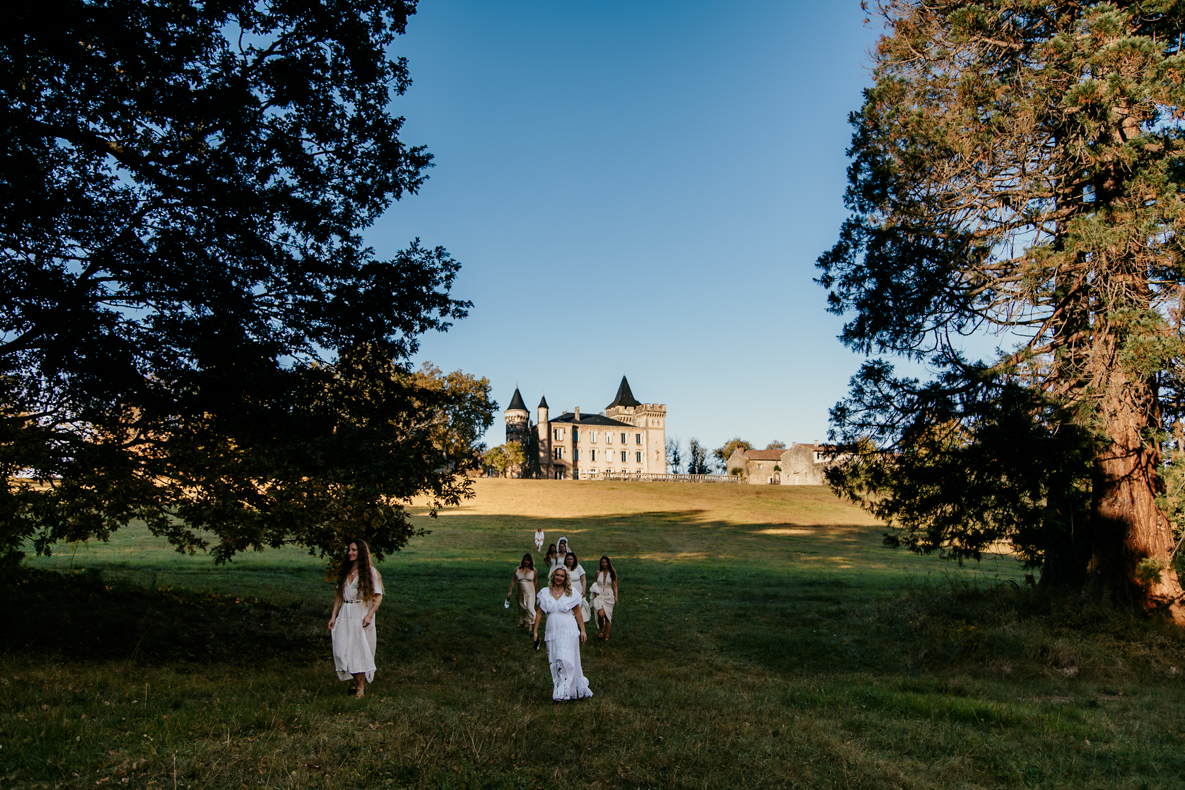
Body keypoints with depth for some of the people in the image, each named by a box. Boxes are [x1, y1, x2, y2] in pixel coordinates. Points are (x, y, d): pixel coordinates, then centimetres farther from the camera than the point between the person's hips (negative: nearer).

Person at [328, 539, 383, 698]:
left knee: (360, 651, -4)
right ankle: (356, 681, 17)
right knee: (342, 651, 0)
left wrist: (369, 615, -18)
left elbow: (378, 596, -6)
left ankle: (361, 686, 8)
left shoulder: (370, 571, -4)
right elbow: (339, 595, 15)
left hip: (362, 615, -5)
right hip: (345, 616, 5)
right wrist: (333, 616, 7)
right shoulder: (344, 571, 12)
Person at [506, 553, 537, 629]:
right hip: (520, 593, 2)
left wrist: (535, 593, 13)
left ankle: (530, 628, -14)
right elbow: (513, 581, 5)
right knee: (521, 609, 12)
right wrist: (510, 591, 1)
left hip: (530, 593, -2)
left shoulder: (533, 570, 0)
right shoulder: (517, 569, 2)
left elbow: (535, 582, 8)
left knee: (530, 608, -14)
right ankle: (521, 623, 32)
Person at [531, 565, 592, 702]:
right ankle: (557, 686, 19)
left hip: (569, 631, -2)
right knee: (554, 662, 5)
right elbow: (539, 613, 8)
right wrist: (535, 631, 5)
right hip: (552, 632, 2)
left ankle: (562, 692, -9)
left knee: (565, 660, -12)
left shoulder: (571, 594, 2)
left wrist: (583, 630, 3)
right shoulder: (545, 592, 5)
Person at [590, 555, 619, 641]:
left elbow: (615, 586, 6)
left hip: (609, 596, 1)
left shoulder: (612, 573, 4)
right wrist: (594, 591, -3)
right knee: (601, 614, -18)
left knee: (608, 616, 0)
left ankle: (607, 635, 15)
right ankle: (601, 630, 9)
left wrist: (616, 596, -4)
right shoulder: (598, 572, 3)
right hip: (599, 595, -1)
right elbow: (594, 583, 14)